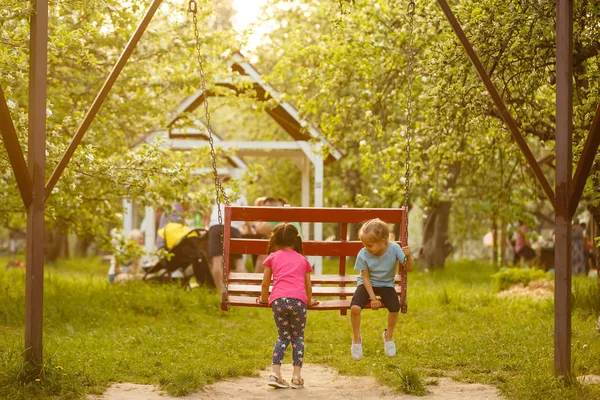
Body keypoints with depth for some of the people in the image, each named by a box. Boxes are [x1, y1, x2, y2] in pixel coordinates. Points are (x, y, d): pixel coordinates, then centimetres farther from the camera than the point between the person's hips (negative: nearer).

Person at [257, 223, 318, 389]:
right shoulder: (302, 259, 25)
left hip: (278, 299, 0)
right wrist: (310, 301, 44)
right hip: (298, 300, 0)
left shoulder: (273, 257, 21)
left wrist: (264, 298, 38)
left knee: (283, 337, 13)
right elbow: (308, 285, 27)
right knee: (298, 337, 11)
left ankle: (275, 373, 1)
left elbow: (265, 283, 21)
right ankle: (297, 377, 5)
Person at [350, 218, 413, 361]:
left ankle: (389, 336, 5)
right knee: (355, 307, -27)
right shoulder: (363, 255, -20)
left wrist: (408, 256, -38)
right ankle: (356, 339, 1)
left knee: (395, 307, -26)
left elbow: (409, 268, -17)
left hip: (386, 284, 1)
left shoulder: (394, 248, -20)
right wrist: (372, 298, -15)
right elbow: (365, 277, -10)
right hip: (367, 285, -1)